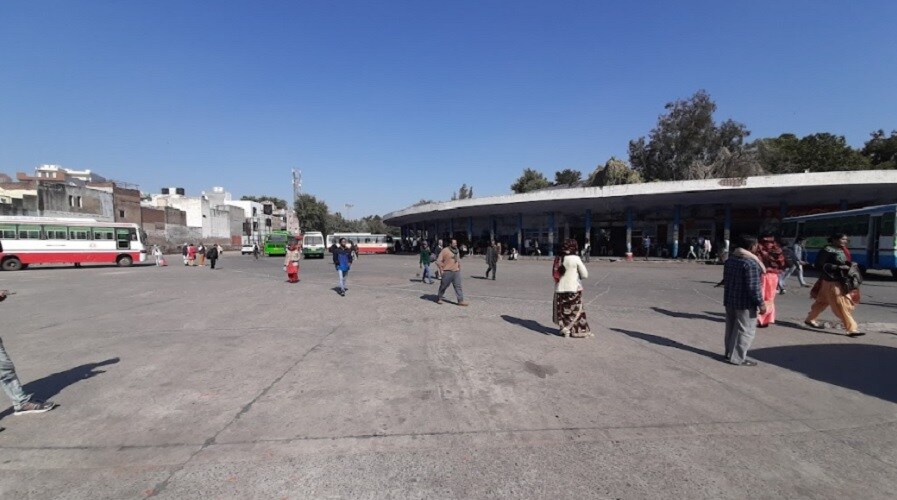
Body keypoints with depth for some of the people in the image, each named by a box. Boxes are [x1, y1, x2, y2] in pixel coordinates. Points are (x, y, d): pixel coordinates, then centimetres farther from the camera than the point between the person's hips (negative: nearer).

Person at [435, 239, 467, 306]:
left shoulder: (457, 251, 12)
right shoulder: (445, 250, -9)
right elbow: (438, 261, -9)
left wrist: (459, 269, 18)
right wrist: (441, 270, -9)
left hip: (456, 272, 5)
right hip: (447, 272, -5)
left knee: (458, 286, 0)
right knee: (443, 286, 7)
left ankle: (460, 300, 1)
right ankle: (439, 298, 24)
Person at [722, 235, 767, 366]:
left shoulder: (730, 259, 7)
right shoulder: (751, 263, -19)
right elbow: (753, 287, -21)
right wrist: (761, 303, -13)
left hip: (729, 299, 8)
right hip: (745, 302, -8)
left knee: (731, 328, 17)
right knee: (745, 330, 2)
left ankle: (729, 353, 25)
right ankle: (737, 358, 5)